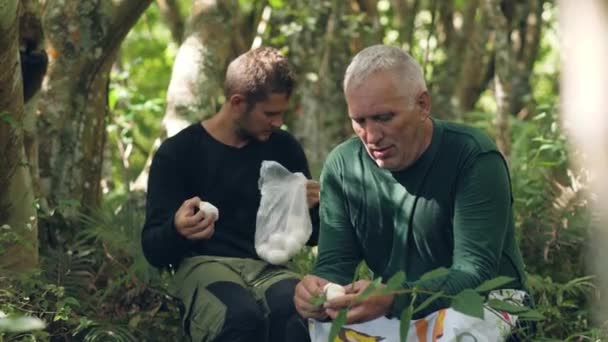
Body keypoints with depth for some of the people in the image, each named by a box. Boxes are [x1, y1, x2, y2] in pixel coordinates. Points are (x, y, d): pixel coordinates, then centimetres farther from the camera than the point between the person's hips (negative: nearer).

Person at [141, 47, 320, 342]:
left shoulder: (284, 148, 12)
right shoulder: (178, 152, 1)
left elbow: (312, 237, 20)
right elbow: (154, 251, -2)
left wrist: (312, 208, -4)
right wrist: (177, 230, -27)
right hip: (204, 265, -3)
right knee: (242, 317, -39)